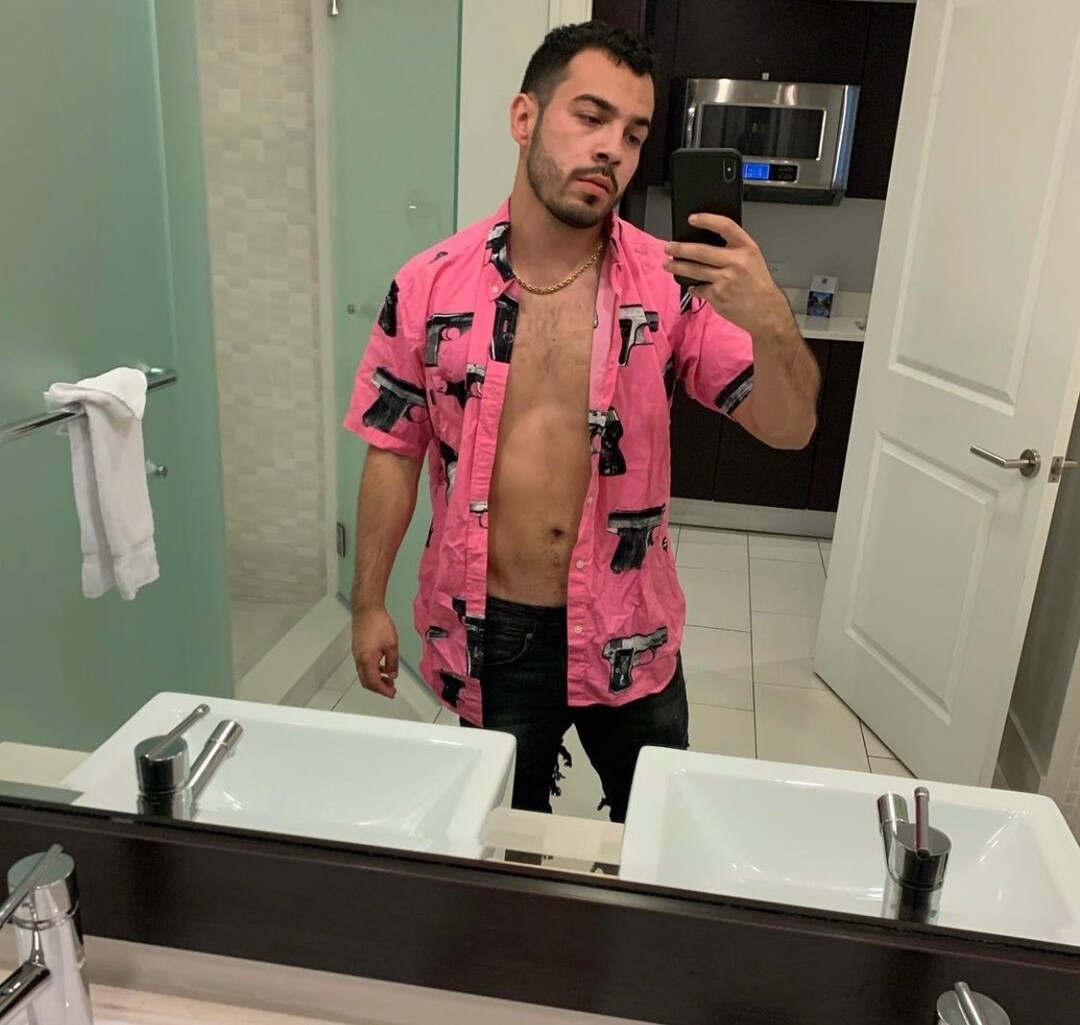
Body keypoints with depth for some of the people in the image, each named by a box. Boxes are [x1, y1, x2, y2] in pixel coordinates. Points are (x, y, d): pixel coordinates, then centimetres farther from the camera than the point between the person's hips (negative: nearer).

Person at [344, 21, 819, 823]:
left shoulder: (671, 285, -9)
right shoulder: (429, 286, -8)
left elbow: (789, 429, -10)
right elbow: (395, 450, 0)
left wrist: (771, 322, -31)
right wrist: (370, 603, 2)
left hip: (626, 630, 1)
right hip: (488, 631, 0)